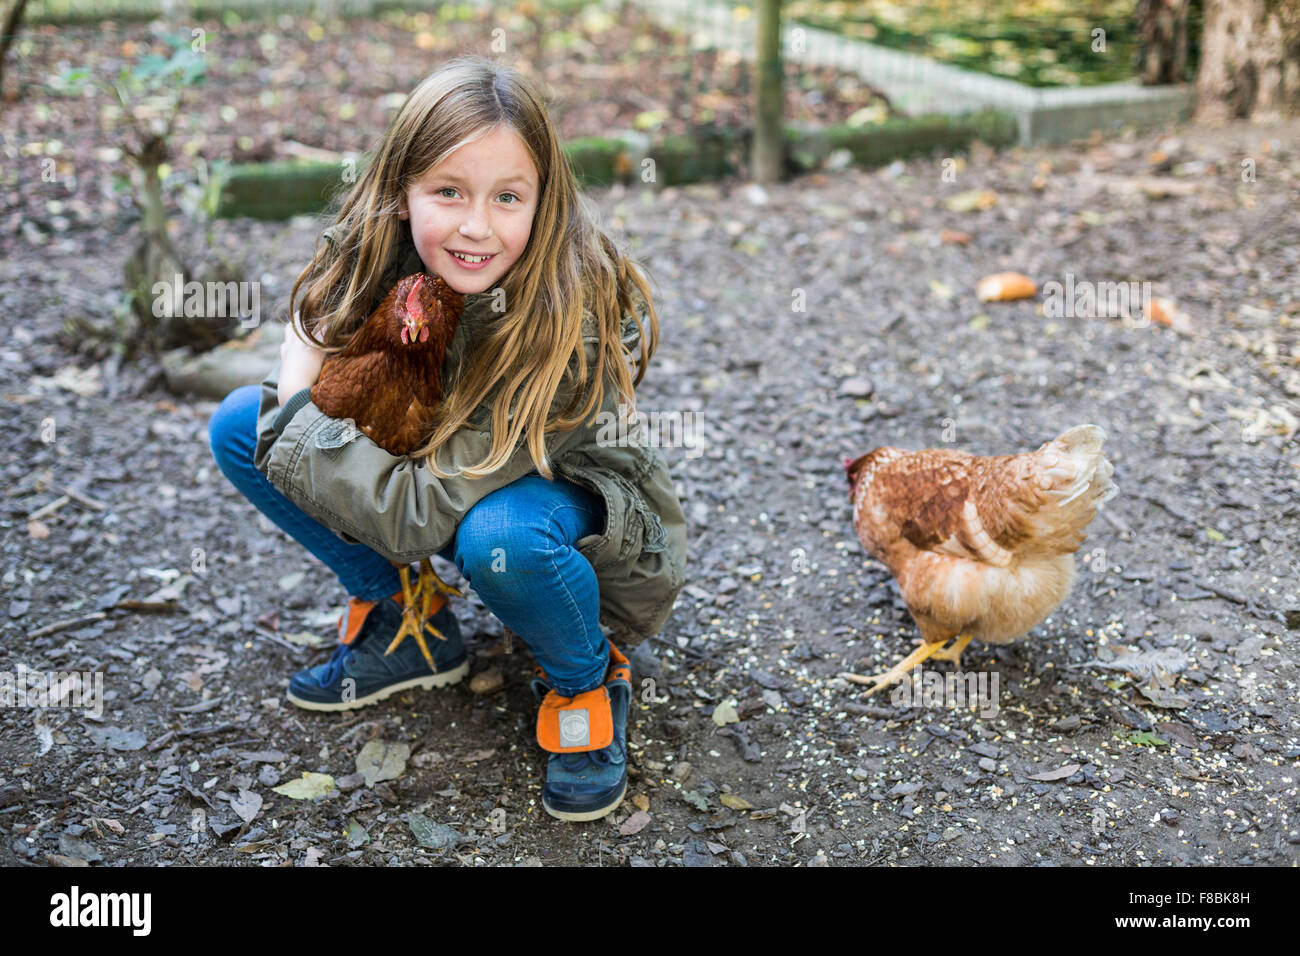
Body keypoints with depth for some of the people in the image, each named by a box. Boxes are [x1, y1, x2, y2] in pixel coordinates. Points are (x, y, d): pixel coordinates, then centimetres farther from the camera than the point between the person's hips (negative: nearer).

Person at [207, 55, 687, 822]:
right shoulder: (380, 258, -16)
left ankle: (589, 680, -7)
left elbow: (421, 512, -35)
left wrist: (294, 418, -23)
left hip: (577, 511, -6)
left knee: (500, 537, -41)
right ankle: (408, 625, 5)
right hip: (434, 469, 6)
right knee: (240, 426, -7)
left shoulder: (569, 323, -34)